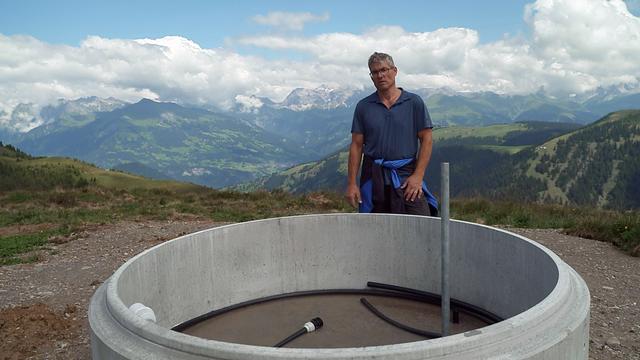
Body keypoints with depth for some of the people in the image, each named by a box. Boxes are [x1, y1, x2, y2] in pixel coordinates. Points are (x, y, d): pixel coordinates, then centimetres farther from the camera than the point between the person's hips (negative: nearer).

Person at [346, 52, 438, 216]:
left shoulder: (414, 102, 3)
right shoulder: (363, 106, 7)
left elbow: (426, 139, 2)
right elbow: (356, 145, 6)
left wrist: (418, 175, -8)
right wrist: (351, 183, 0)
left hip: (406, 175, -1)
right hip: (373, 177, 2)